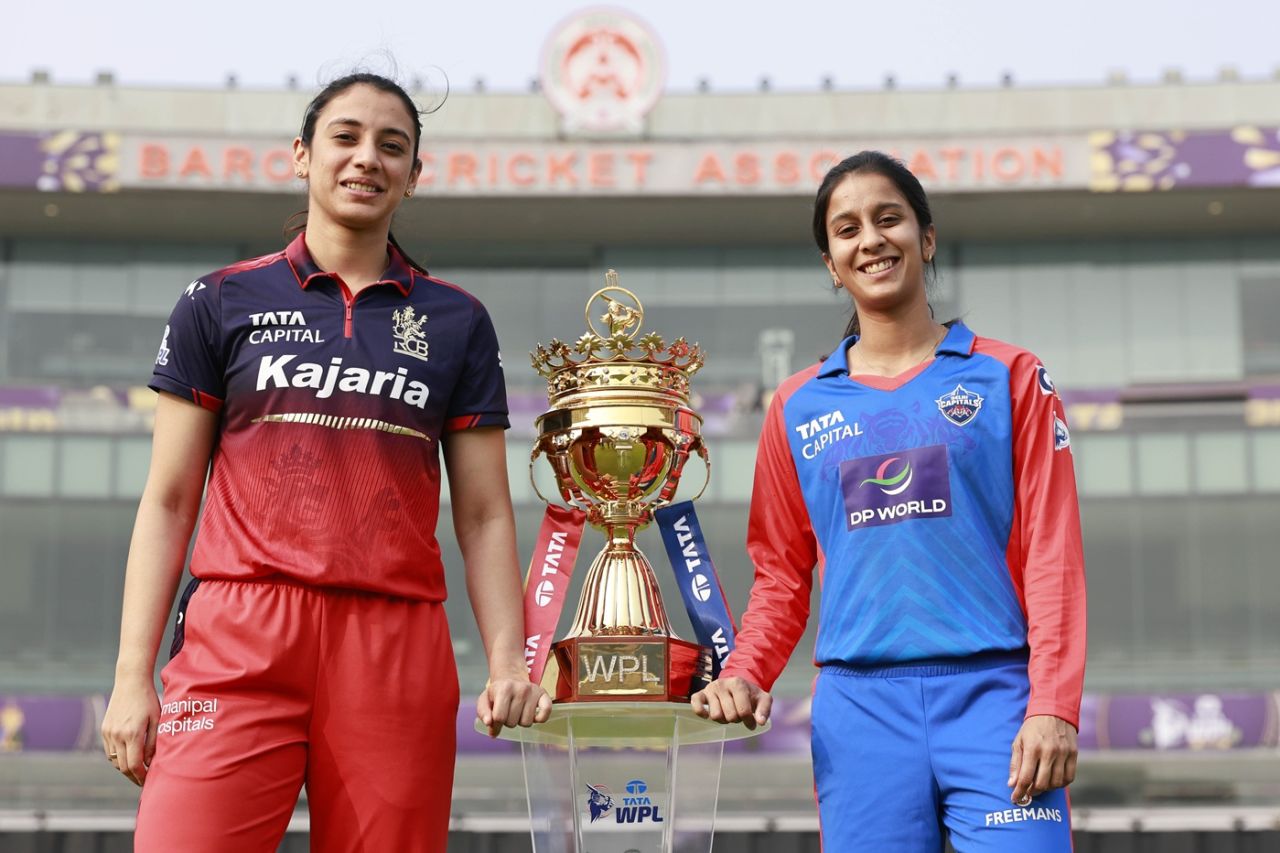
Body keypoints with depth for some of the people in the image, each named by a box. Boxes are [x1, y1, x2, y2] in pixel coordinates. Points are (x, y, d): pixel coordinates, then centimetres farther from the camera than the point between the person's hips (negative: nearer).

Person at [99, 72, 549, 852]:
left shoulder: (456, 322, 13)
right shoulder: (223, 303, 10)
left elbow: (484, 515, 11)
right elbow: (168, 502, 8)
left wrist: (508, 663, -3)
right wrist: (133, 676, 0)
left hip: (399, 652, 1)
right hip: (241, 642, -1)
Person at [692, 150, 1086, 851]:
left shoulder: (1009, 377, 7)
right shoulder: (799, 407, 13)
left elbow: (1051, 549, 1)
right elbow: (783, 573, 15)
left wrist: (1054, 706, -8)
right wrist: (743, 676, -3)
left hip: (991, 691, -2)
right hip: (859, 704, 2)